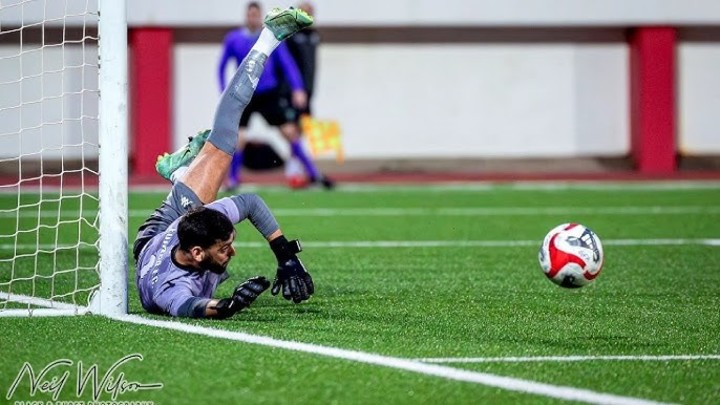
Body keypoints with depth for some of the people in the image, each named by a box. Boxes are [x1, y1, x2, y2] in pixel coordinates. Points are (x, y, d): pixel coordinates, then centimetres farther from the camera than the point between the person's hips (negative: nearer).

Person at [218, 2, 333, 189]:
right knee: (237, 137, -10)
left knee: (290, 132, -4)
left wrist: (297, 89, -12)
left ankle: (313, 173, 3)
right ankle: (233, 178, 9)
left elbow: (287, 63, -2)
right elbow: (222, 67, 10)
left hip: (270, 95, 0)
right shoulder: (233, 39, -1)